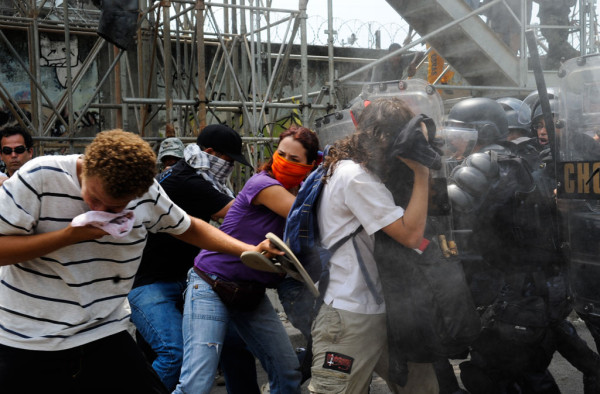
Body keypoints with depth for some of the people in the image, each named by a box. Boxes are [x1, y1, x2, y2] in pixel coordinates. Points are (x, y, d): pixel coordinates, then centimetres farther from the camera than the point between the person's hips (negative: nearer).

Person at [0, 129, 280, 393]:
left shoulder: (147, 191, -5)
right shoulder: (39, 177, -16)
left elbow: (188, 228, 11)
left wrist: (248, 250, 3)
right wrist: (69, 236, -24)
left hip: (106, 337, 3)